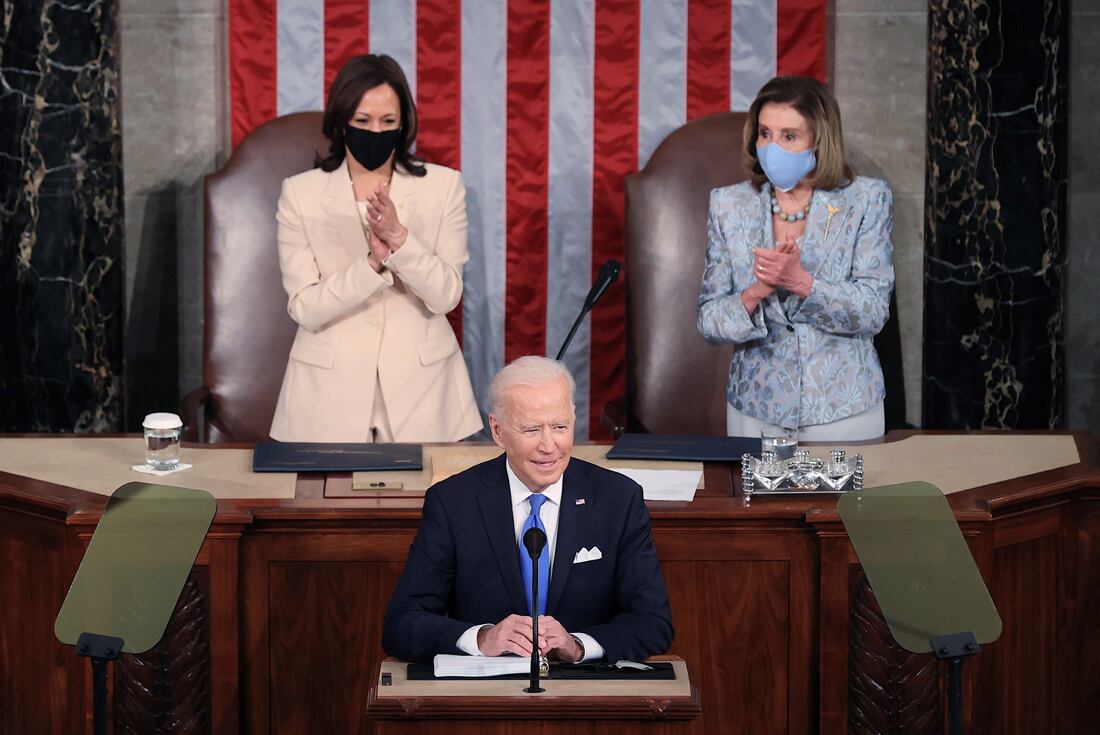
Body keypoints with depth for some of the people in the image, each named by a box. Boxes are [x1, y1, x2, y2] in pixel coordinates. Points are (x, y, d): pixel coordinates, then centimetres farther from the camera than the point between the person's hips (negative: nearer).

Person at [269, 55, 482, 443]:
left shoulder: (443, 185, -1)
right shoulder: (300, 193, -3)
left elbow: (446, 295, -7)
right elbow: (305, 308, -9)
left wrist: (399, 238, -23)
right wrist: (373, 263, -23)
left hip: (419, 384, 1)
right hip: (331, 388, 0)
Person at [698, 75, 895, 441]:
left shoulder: (866, 200, -4)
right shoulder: (729, 204, 1)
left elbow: (873, 312, -11)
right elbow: (708, 321, -2)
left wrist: (801, 282, -26)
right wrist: (755, 294, -22)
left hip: (844, 409, -1)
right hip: (756, 409, 1)